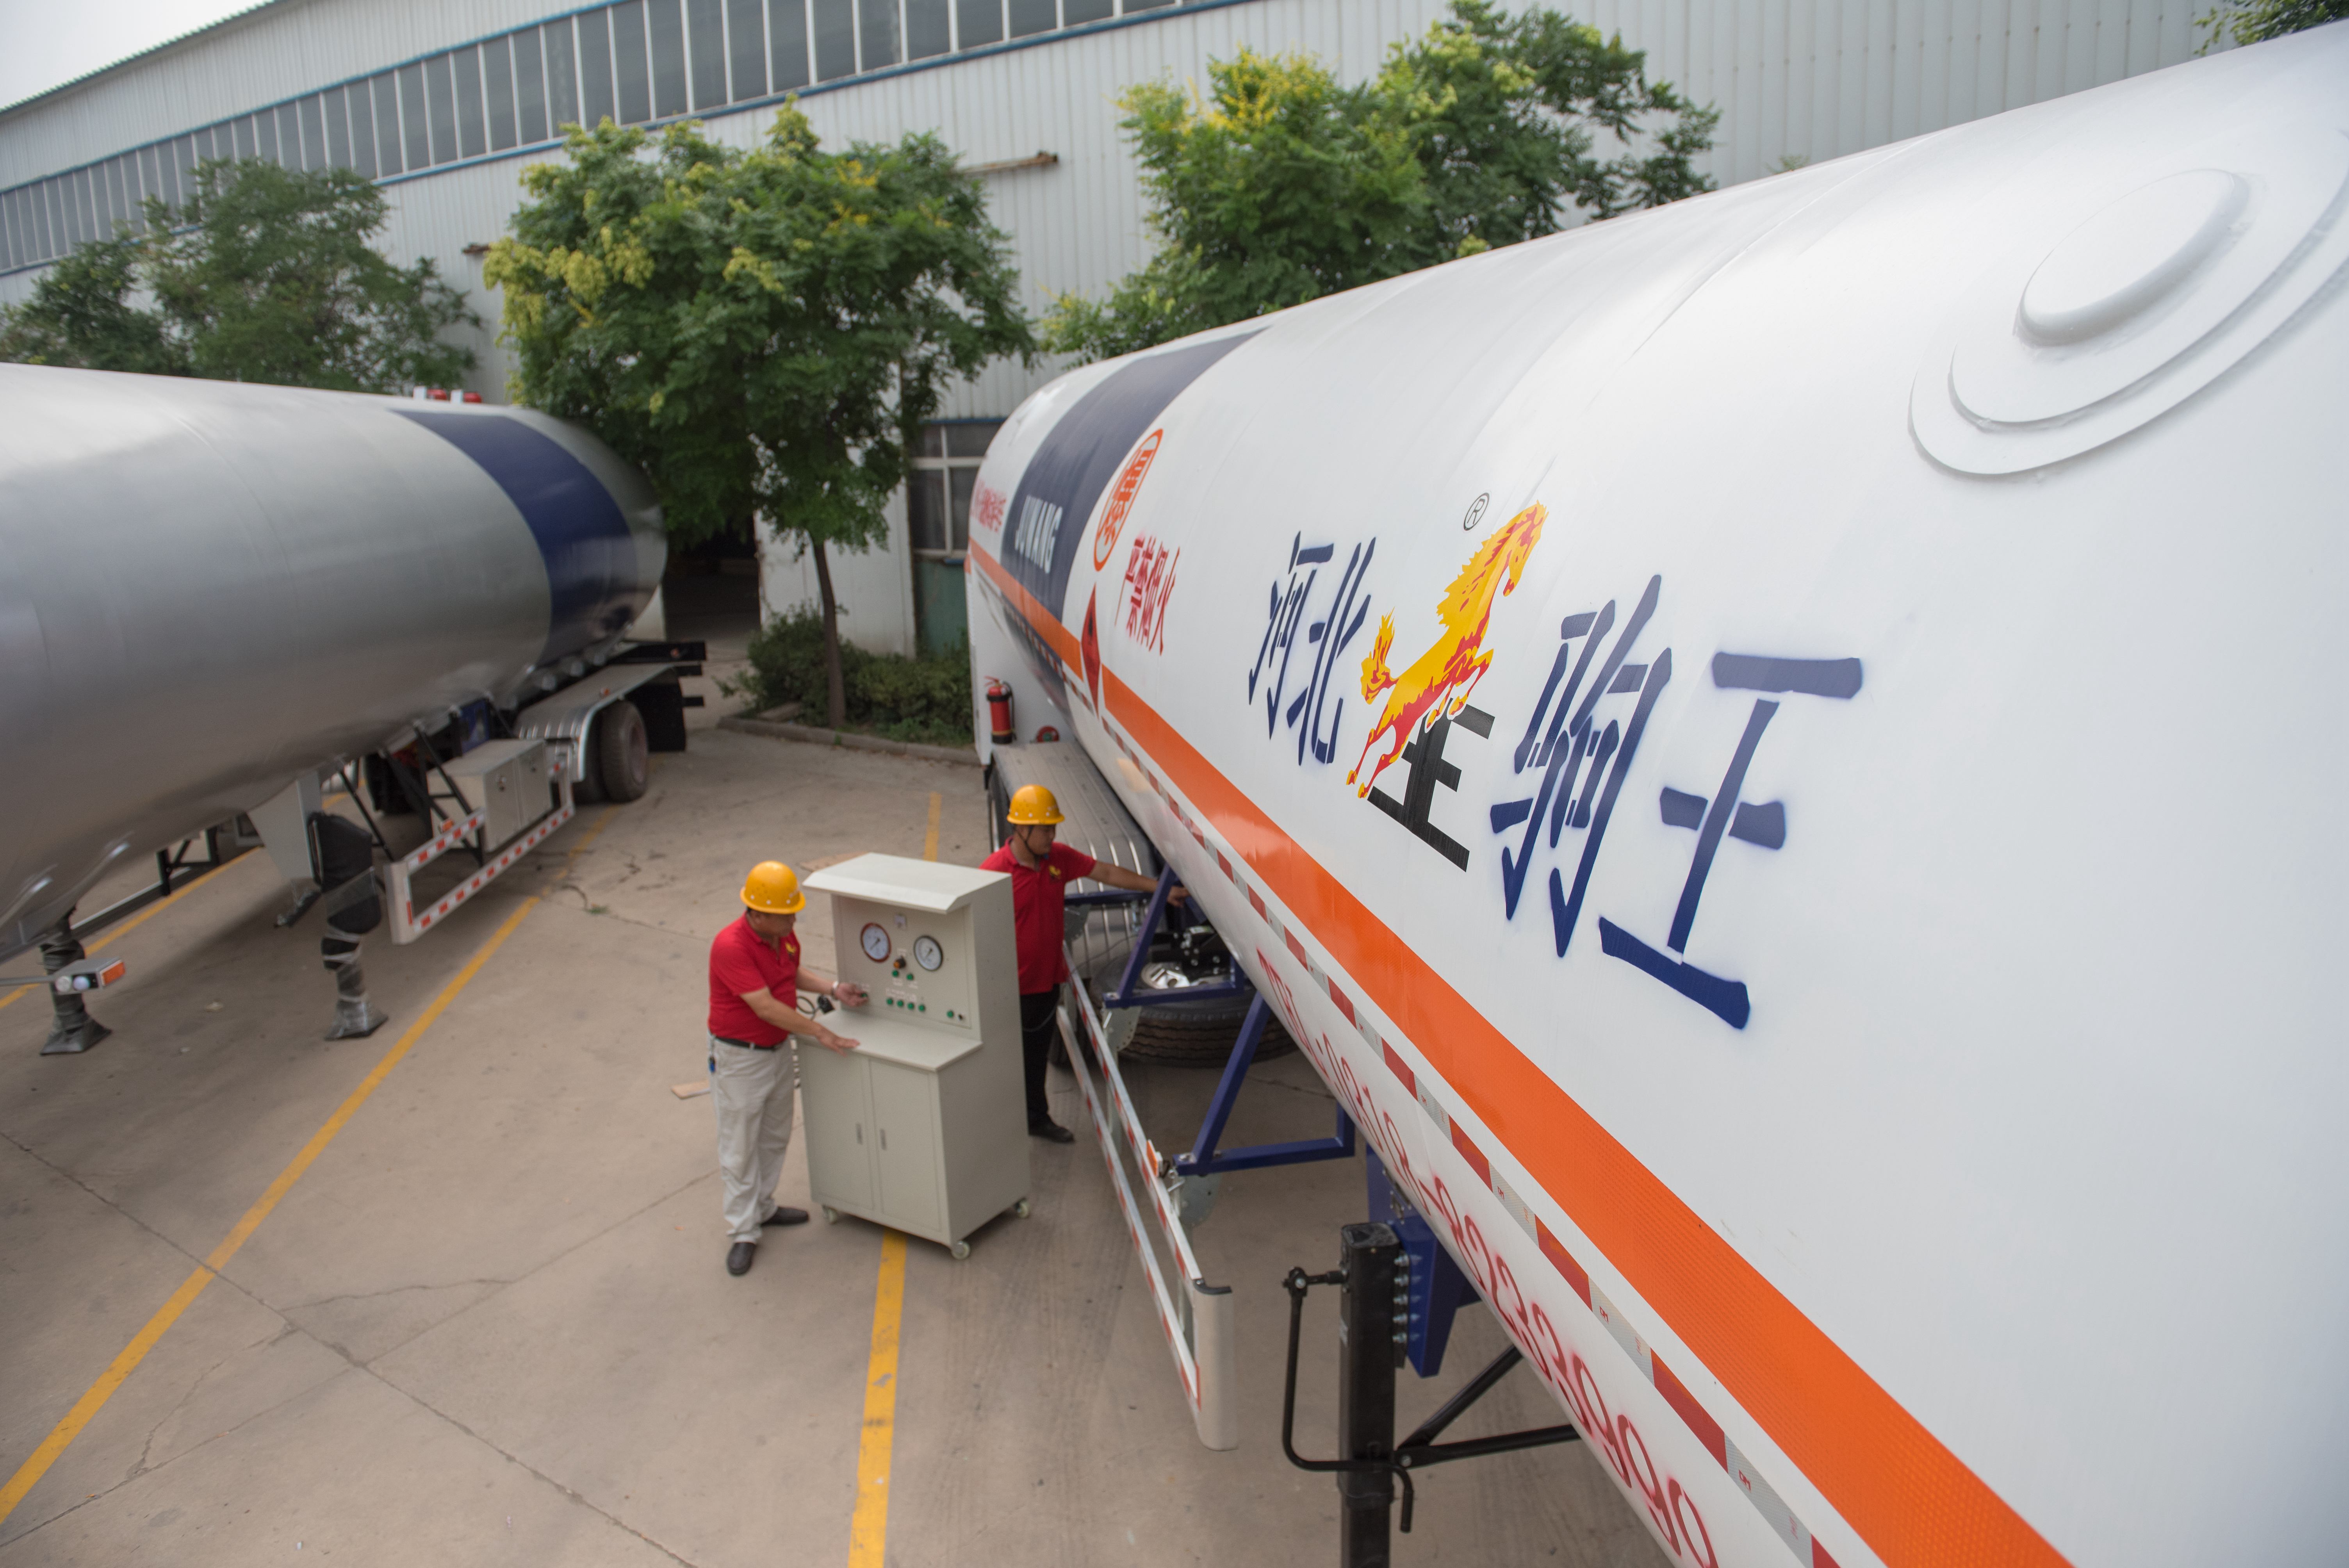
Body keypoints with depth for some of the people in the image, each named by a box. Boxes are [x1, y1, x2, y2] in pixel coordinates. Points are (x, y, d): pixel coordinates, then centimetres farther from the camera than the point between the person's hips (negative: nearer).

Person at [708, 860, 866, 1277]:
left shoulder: (784, 935, -4)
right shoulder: (731, 947, -29)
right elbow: (766, 1006, -30)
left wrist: (833, 989, 1)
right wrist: (819, 1032, -27)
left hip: (779, 1048, 8)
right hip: (739, 1058, -8)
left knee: (775, 1138, 21)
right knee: (740, 1147, 4)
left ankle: (763, 1207, 39)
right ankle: (744, 1232, 15)